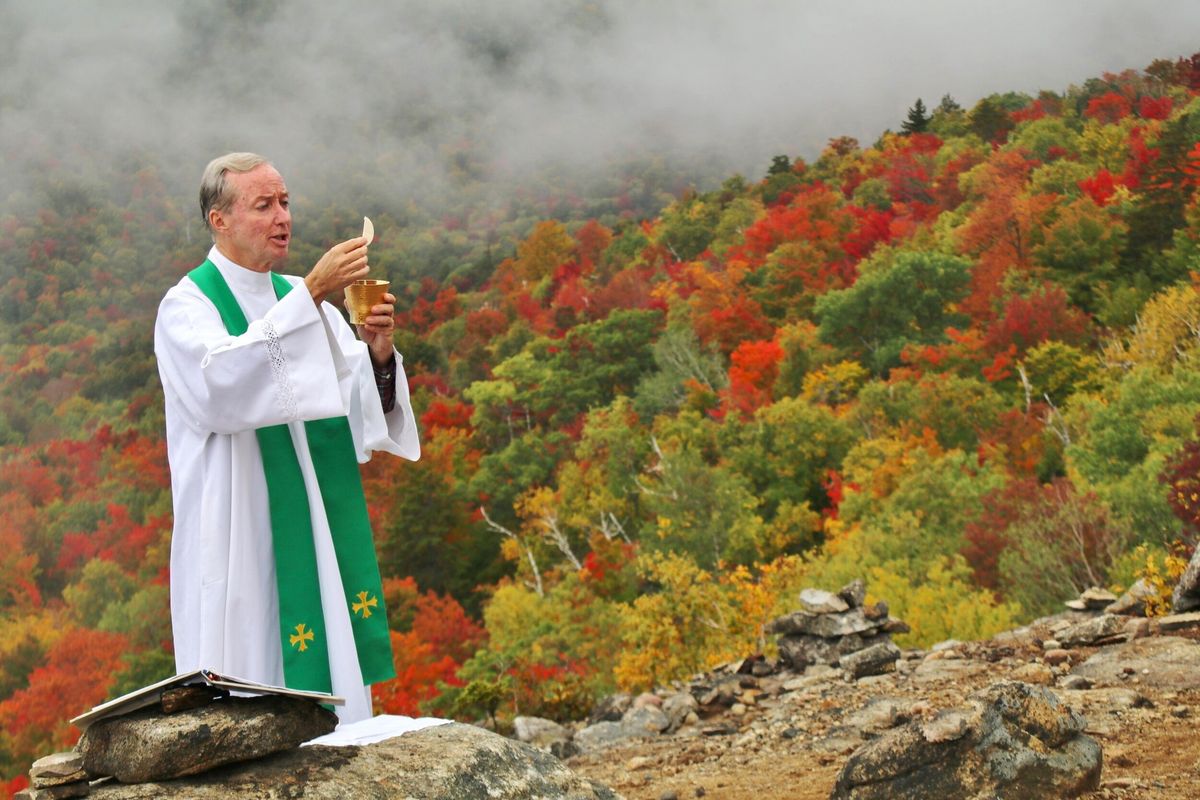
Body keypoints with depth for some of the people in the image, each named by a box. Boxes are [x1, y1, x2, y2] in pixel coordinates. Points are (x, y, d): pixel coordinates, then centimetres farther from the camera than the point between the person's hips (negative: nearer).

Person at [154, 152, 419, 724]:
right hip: (242, 540, -6)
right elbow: (220, 383, -27)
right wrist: (311, 294, -27)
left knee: (330, 685, 7)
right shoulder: (188, 307, -5)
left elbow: (361, 407, 9)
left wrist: (379, 356, -12)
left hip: (320, 535, 6)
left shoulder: (303, 299, 13)